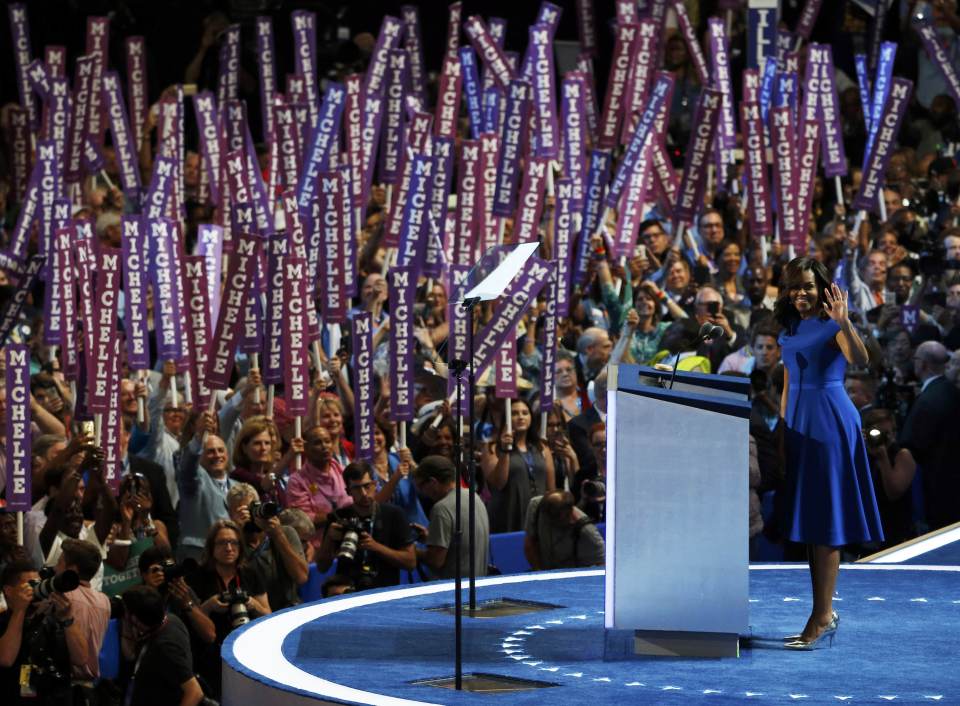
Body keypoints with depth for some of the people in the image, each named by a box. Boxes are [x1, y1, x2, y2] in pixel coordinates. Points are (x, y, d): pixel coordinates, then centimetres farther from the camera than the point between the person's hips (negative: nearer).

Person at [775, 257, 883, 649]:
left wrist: (843, 323, -43)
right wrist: (782, 429, 17)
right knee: (808, 521, 9)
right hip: (798, 423, 8)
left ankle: (822, 618, -6)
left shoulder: (831, 325, -8)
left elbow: (860, 360, -27)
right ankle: (825, 614, 15)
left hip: (830, 422, -8)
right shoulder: (790, 331, 13)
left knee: (825, 519, -7)